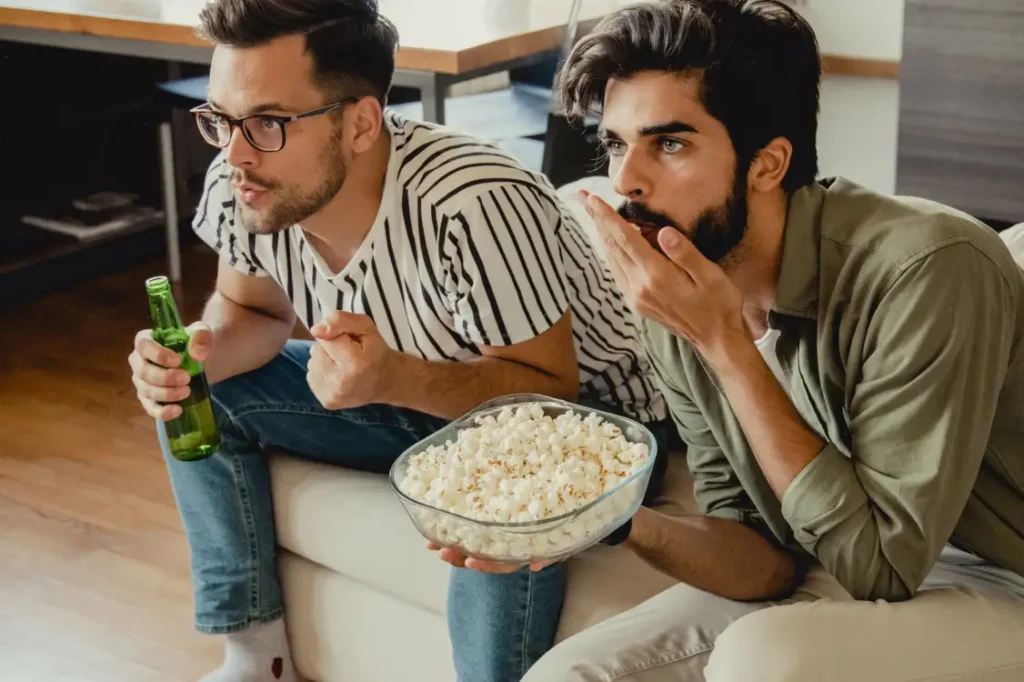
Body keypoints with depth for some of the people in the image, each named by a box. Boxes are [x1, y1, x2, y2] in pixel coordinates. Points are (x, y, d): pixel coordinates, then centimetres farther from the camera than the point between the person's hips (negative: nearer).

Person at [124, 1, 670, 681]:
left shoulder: (476, 208, -35)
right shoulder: (240, 187, -15)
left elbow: (551, 394, -28)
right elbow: (255, 311, 3)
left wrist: (394, 380, -43)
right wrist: (199, 355, -20)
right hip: (413, 394, 7)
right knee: (199, 391, -3)